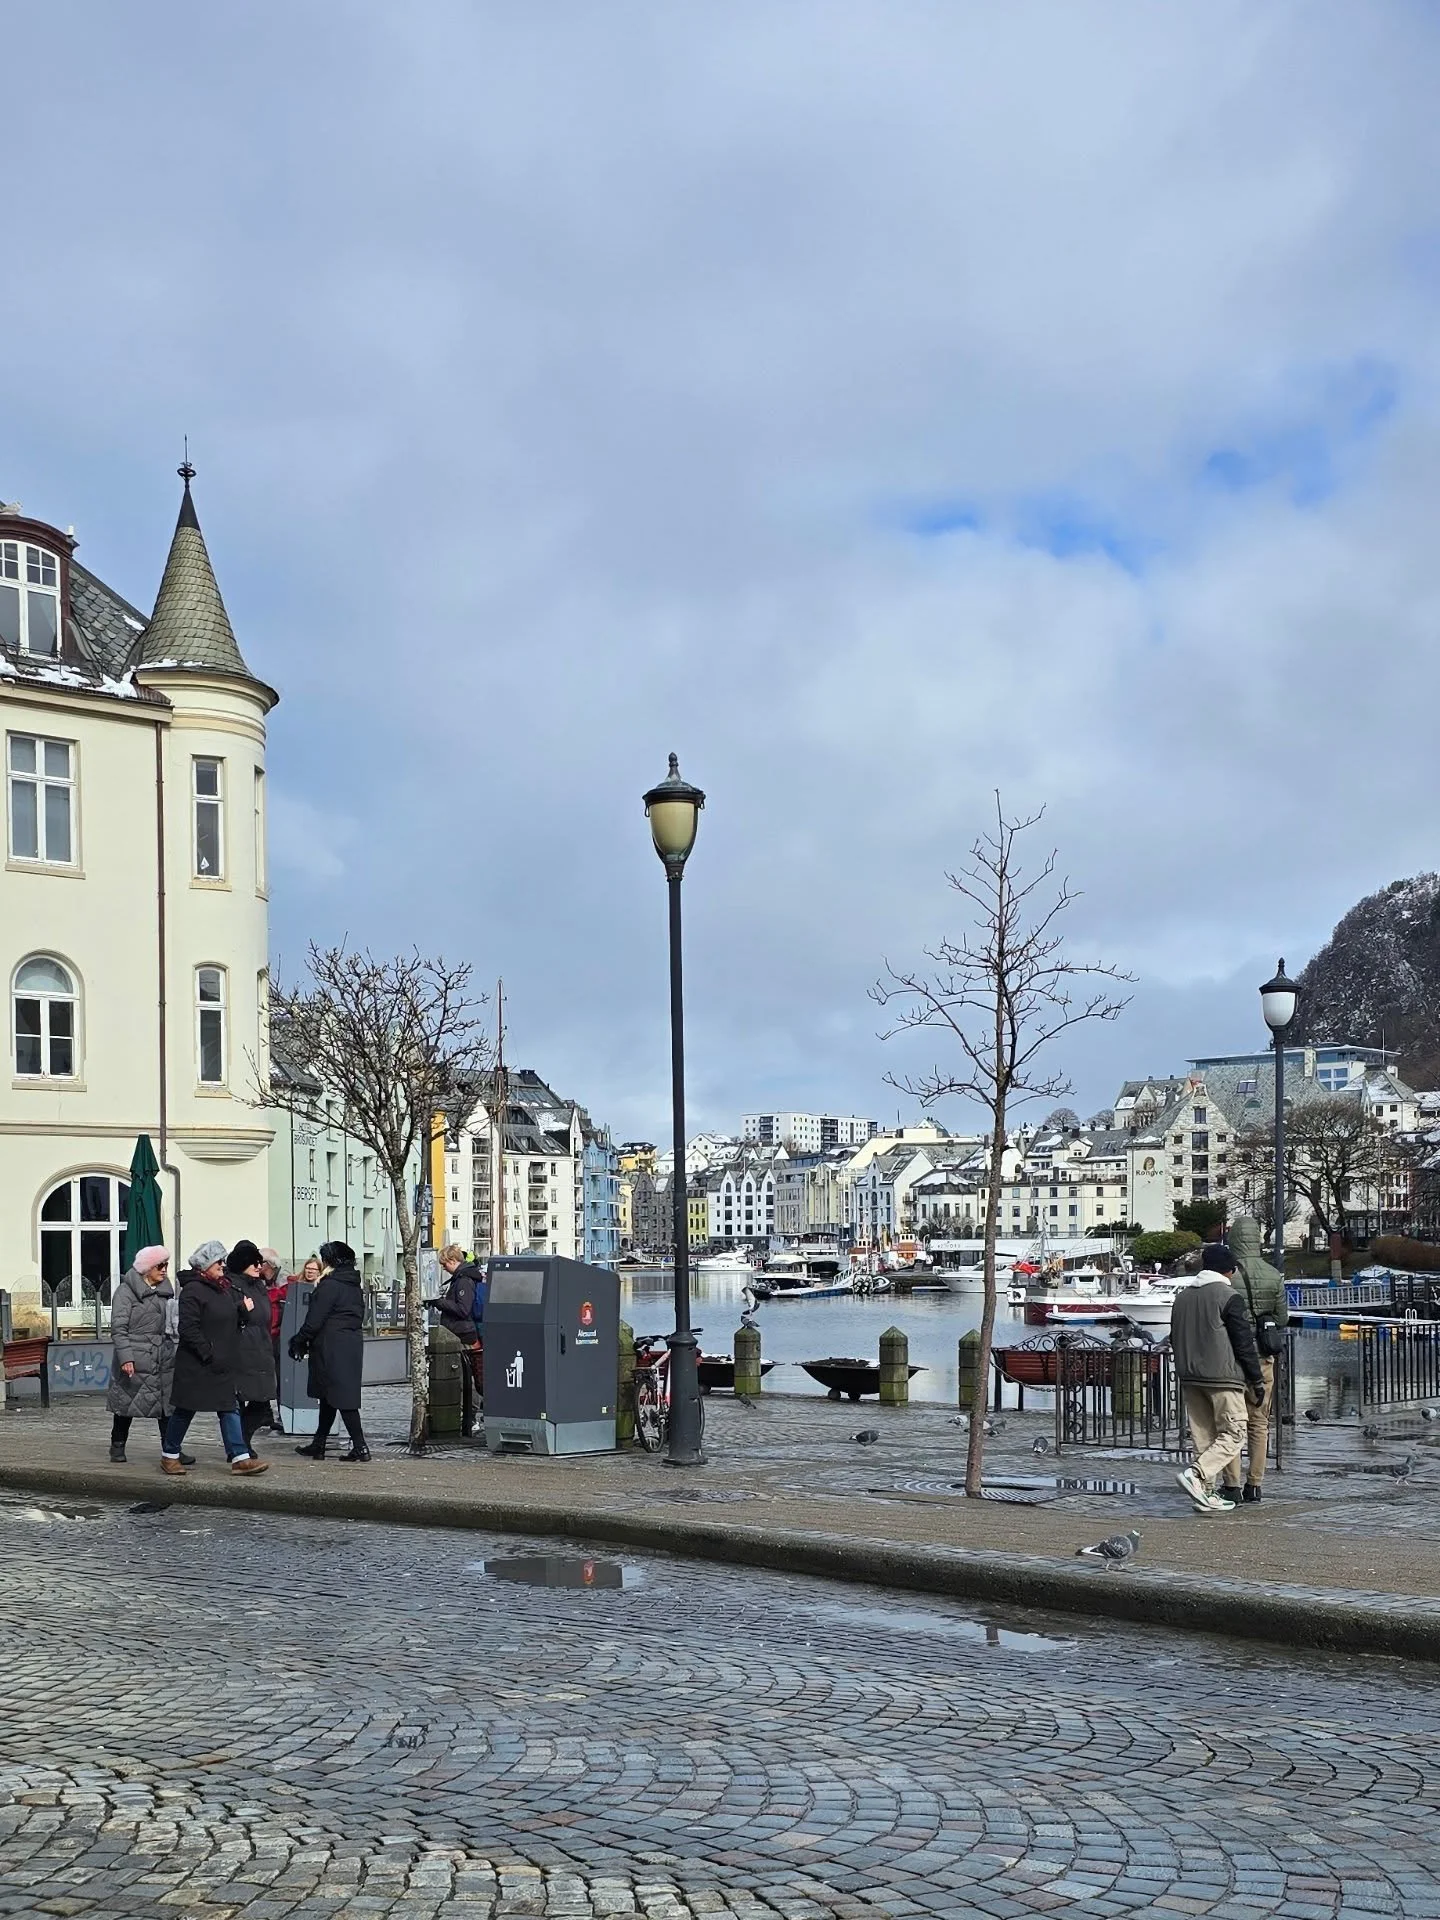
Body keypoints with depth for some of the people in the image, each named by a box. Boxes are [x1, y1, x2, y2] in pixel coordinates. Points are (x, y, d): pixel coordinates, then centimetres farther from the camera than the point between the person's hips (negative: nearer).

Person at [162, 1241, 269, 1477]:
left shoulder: (224, 1289, 13)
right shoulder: (193, 1291, -14)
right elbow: (188, 1329, -20)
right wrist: (209, 1355, -19)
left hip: (222, 1365, 8)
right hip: (196, 1365, -8)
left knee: (230, 1409, 2)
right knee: (186, 1410, 5)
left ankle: (240, 1458, -1)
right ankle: (170, 1455, 20)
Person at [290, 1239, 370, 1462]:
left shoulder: (329, 1285, -15)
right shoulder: (354, 1286, 12)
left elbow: (314, 1320, -15)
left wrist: (299, 1342, -1)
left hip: (332, 1349, -9)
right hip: (353, 1344, 9)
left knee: (340, 1397, -6)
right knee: (329, 1396, 15)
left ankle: (360, 1447, -9)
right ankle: (318, 1445, 22)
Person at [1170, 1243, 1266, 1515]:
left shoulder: (1182, 1296, 14)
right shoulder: (1229, 1297, -8)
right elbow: (1245, 1343, -8)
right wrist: (1257, 1380, -2)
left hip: (1189, 1378, 7)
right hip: (1223, 1378, -7)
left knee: (1203, 1436, 11)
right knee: (1234, 1433, -3)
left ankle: (1206, 1495, 9)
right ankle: (1196, 1475, -20)